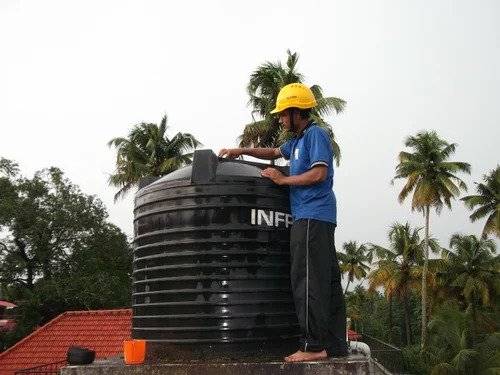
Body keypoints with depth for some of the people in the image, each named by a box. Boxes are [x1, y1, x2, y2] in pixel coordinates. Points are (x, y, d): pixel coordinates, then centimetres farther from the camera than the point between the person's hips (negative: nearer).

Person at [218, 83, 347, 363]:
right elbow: (275, 153, 37)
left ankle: (314, 345, -11)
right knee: (327, 281, 7)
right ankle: (335, 345, 11)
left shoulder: (315, 134, -7)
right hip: (313, 218, 10)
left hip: (313, 217, -10)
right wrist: (242, 151, 28)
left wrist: (282, 179, -8)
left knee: (308, 281, -11)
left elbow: (319, 173, -17)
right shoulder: (299, 140, 22)